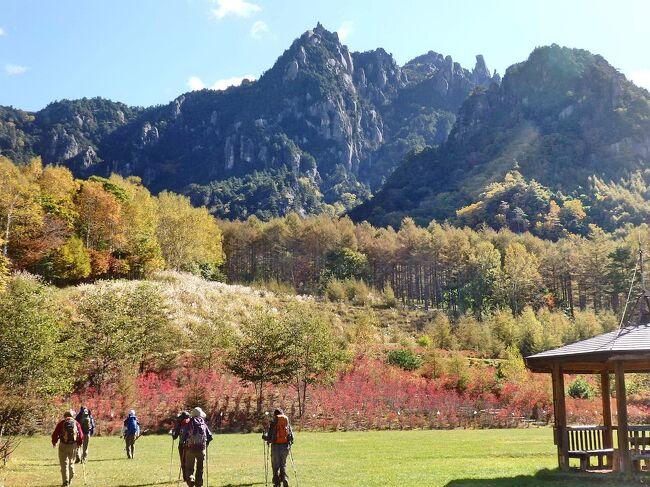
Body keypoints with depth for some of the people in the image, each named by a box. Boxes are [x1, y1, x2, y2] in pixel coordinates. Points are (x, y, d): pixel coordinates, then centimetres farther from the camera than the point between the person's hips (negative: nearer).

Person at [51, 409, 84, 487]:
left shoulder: (61, 423, 0)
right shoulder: (76, 423, 4)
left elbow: (55, 434, -1)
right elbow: (81, 435, 2)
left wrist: (54, 442, 15)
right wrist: (79, 443, 17)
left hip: (63, 445, -2)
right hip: (73, 445, 2)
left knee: (64, 463, 1)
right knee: (71, 463, 19)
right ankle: (70, 479, 25)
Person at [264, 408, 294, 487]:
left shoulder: (273, 422, -3)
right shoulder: (287, 422, 7)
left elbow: (269, 435, -7)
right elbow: (291, 436, 7)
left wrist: (265, 437, 14)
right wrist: (290, 443, 24)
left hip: (276, 446, -3)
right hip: (285, 446, 3)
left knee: (275, 466, 8)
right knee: (283, 465, 17)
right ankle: (285, 480, 2)